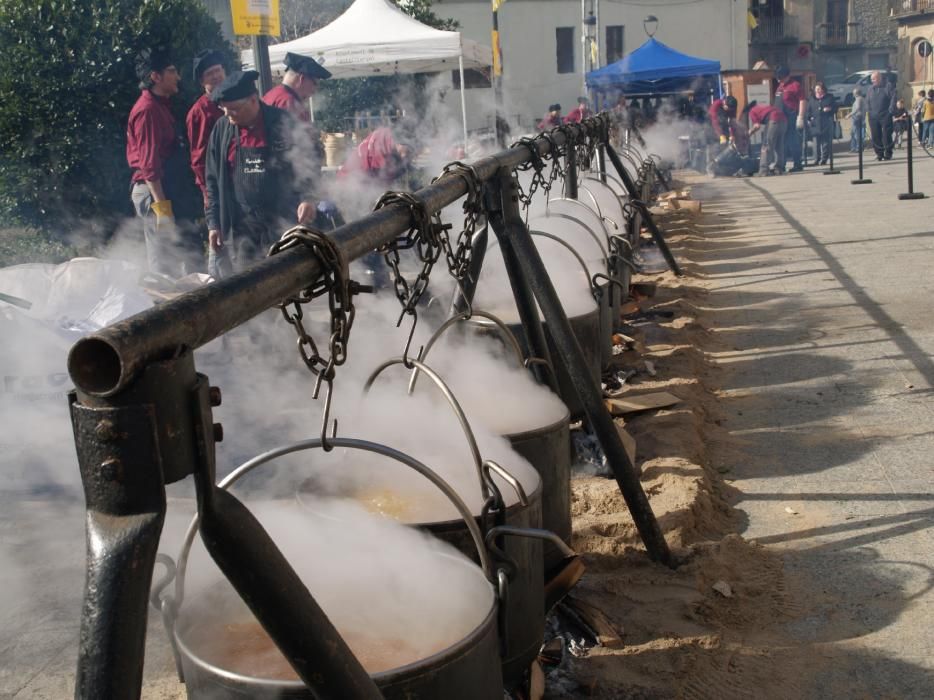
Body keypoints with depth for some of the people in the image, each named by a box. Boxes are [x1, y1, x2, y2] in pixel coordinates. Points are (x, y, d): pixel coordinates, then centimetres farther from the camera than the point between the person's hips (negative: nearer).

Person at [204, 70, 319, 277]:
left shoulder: (282, 123, -3)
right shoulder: (222, 129, 6)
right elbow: (213, 180, 10)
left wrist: (306, 198, -15)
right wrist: (213, 222, 5)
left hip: (281, 225, -2)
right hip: (237, 229, 2)